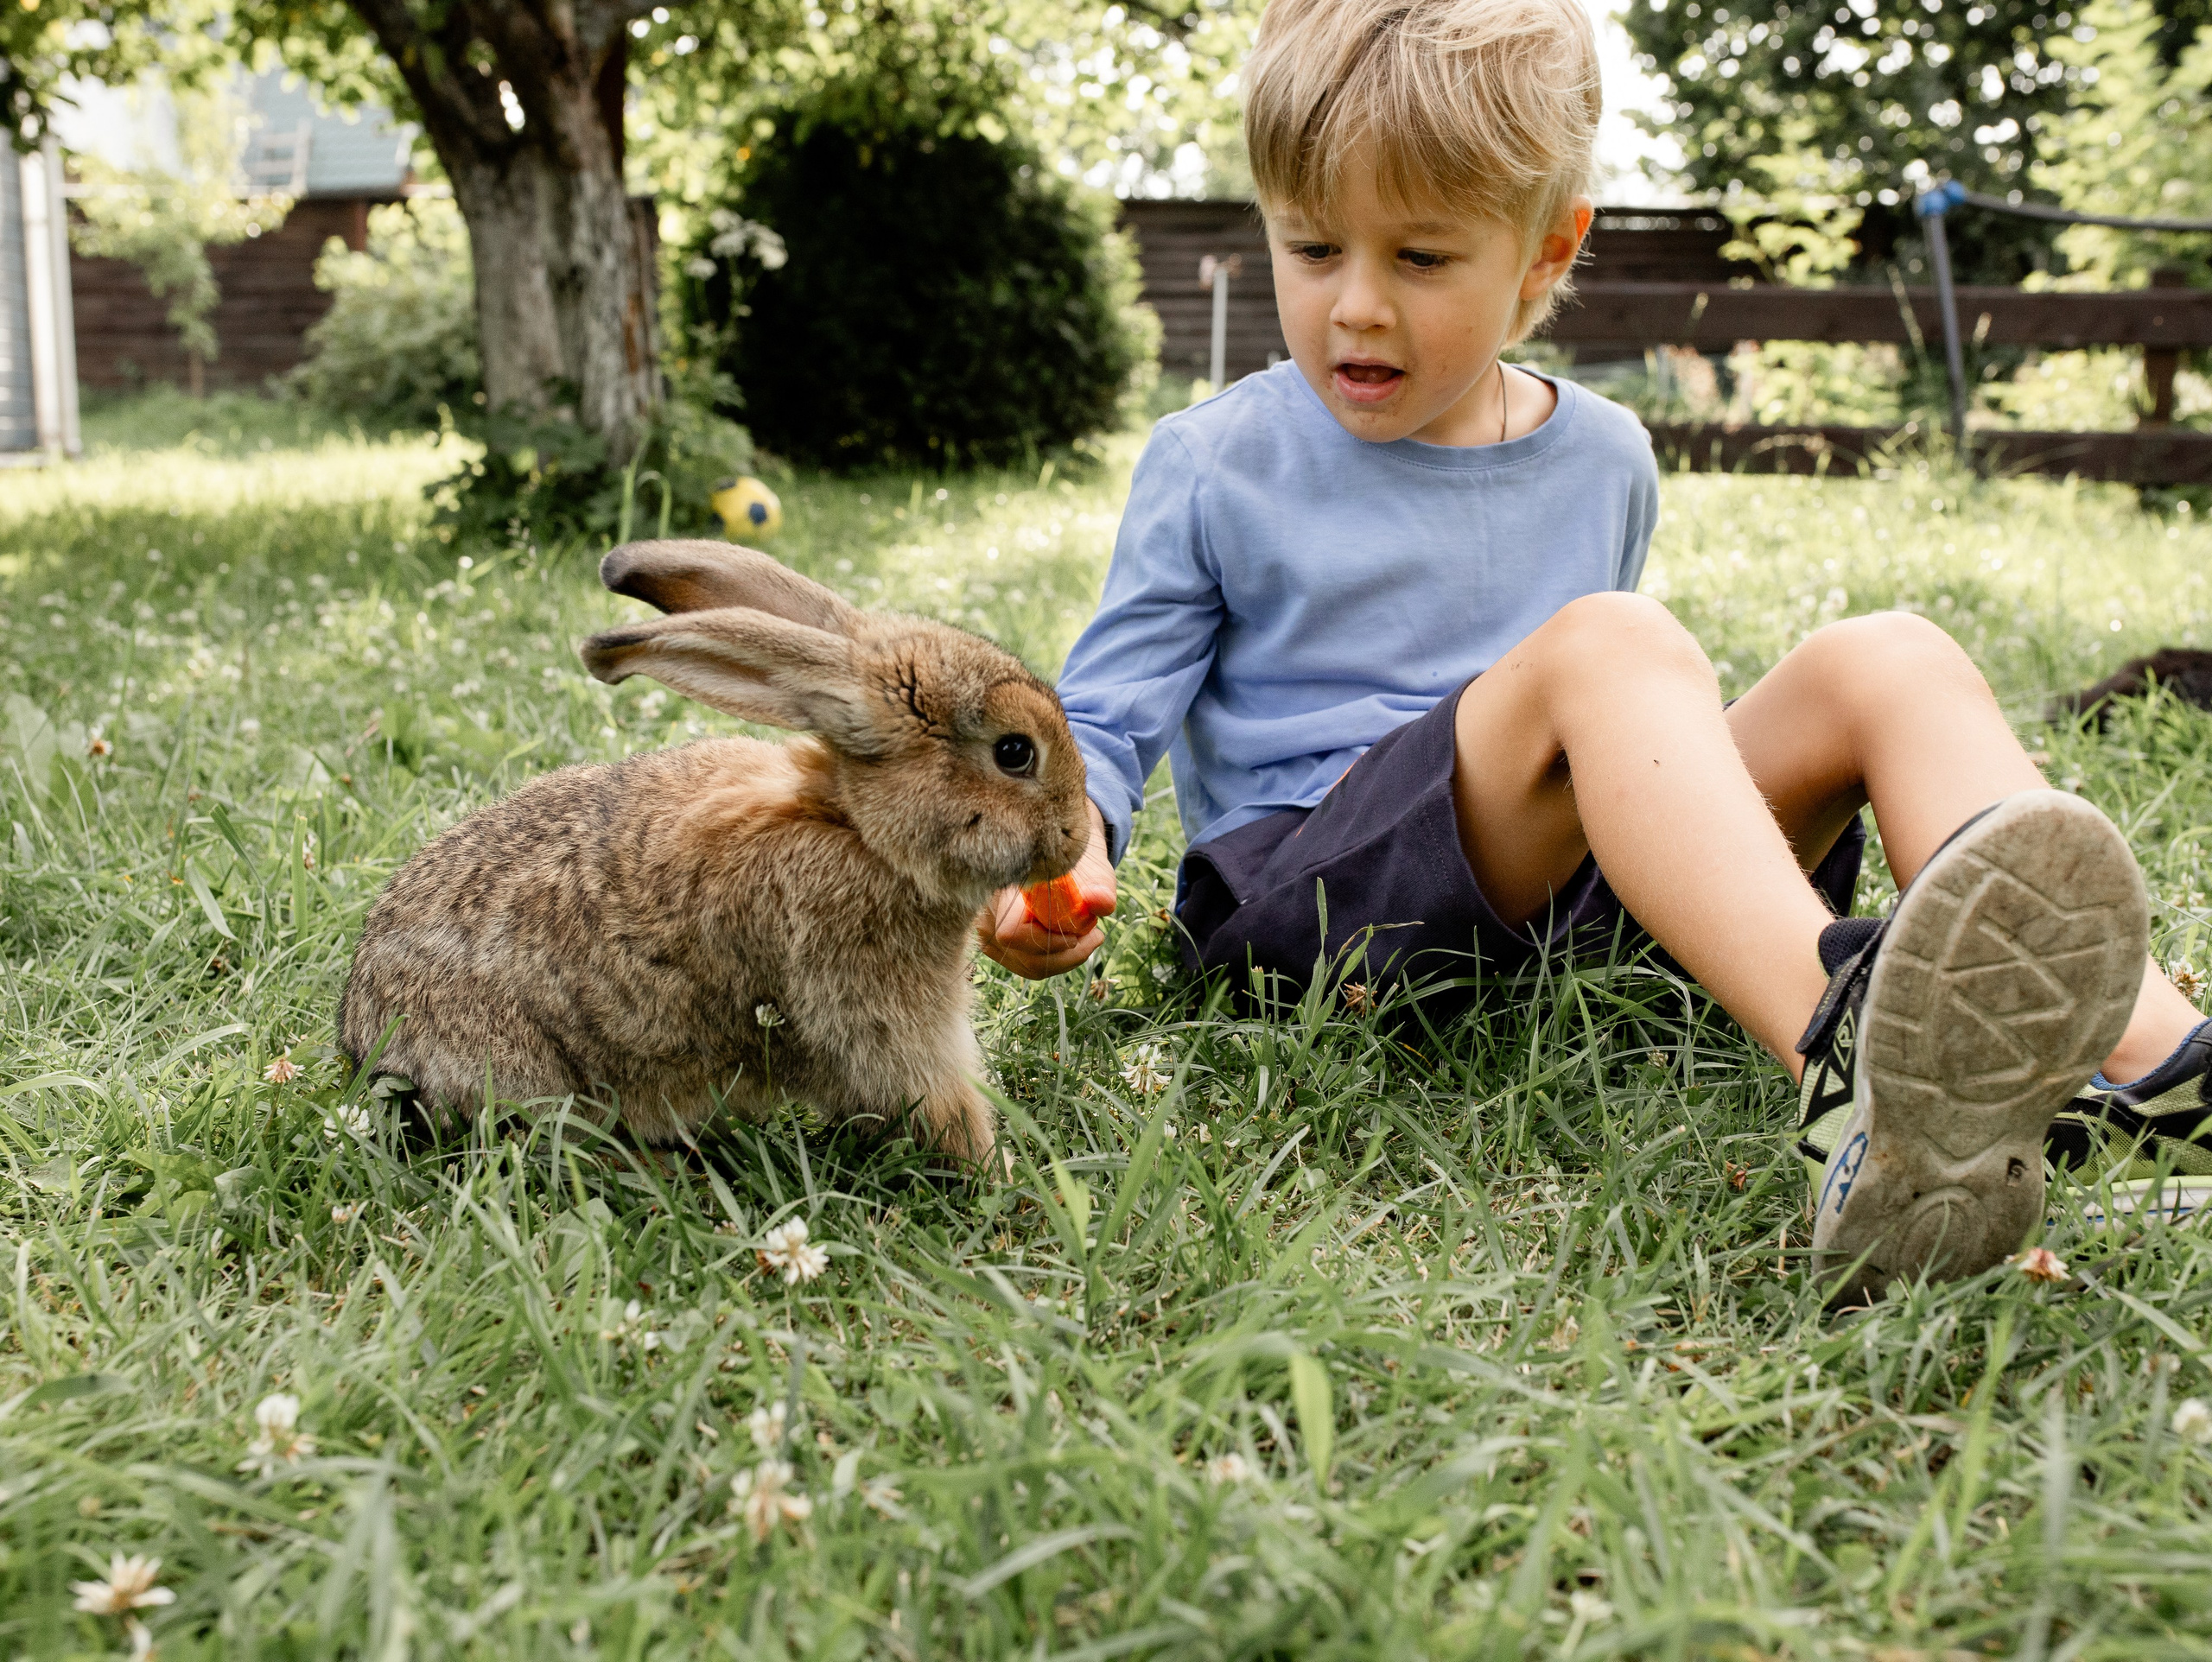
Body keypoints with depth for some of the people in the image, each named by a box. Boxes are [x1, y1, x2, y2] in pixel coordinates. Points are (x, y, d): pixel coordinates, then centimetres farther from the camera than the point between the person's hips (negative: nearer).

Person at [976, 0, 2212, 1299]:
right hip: (1310, 876, -5)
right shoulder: (1213, 472, 1)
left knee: (1885, 662, -14)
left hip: (1581, 894, 5)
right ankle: (1844, 1049, -58)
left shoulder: (1604, 461, 14)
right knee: (1603, 643, -31)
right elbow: (1106, 718, -1)